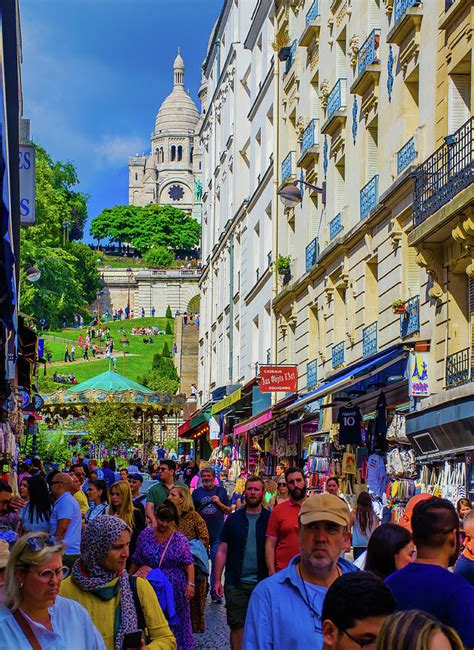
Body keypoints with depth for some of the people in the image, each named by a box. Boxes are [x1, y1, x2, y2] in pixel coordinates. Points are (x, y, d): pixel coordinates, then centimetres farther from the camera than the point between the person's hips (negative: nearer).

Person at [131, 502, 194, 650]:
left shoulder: (180, 539, -3)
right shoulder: (145, 535, 2)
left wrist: (190, 583, -16)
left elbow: (189, 564, -6)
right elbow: (136, 562, 8)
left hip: (175, 590, -2)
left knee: (176, 624, 5)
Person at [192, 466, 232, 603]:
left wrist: (220, 503, -7)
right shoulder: (197, 492, 10)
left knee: (216, 562, -3)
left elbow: (229, 511, 9)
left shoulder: (221, 491, 8)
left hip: (217, 534, -1)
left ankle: (215, 592, 1)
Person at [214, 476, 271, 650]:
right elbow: (222, 551, 7)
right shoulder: (234, 519, 6)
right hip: (236, 583, 1)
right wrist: (217, 580, 0)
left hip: (263, 583, -1)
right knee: (237, 625, 2)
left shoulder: (270, 519, 3)